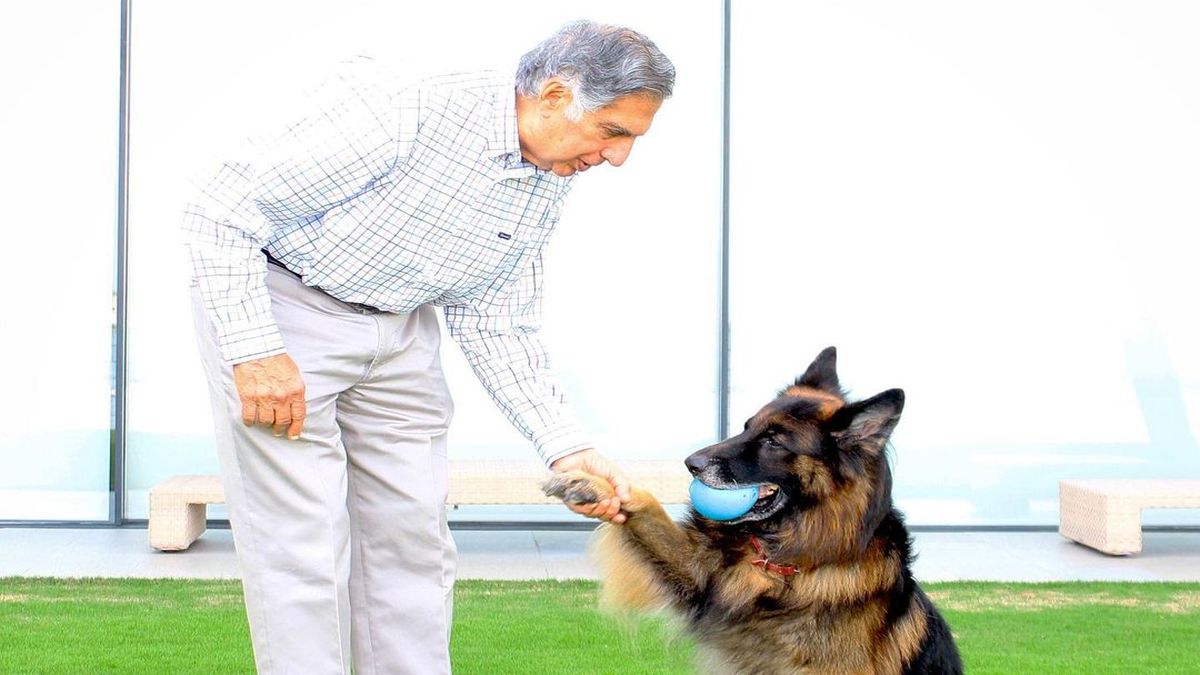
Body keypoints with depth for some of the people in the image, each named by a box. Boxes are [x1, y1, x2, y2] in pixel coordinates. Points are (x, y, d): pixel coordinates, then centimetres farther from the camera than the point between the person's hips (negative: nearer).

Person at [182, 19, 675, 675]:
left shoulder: (547, 185, -4)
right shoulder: (401, 114, -28)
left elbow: (497, 325, 2)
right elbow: (221, 210, -23)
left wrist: (565, 447, -9)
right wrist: (254, 350, -27)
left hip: (400, 329, 7)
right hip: (277, 306, -7)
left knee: (412, 534, 9)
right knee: (303, 546, -7)